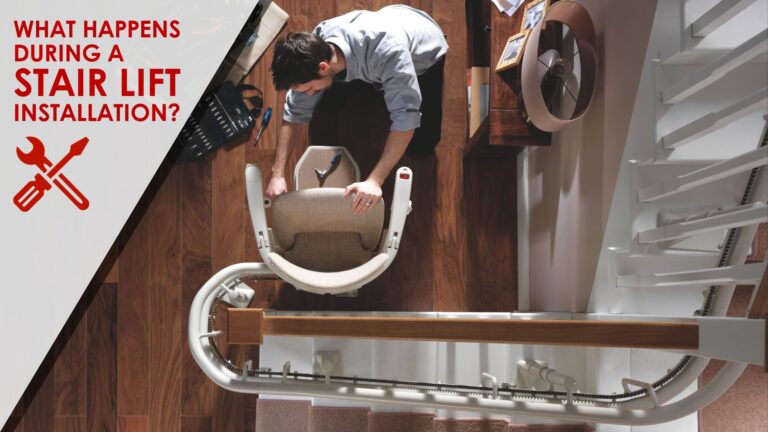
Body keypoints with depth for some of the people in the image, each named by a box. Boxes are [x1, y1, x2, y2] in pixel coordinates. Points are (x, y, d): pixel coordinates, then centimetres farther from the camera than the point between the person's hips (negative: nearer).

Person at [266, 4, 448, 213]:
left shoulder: (384, 49, -47)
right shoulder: (315, 48, -29)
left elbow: (406, 116, -47)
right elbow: (295, 112, -21)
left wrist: (374, 180, -54)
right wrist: (277, 174, -29)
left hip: (427, 56, -4)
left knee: (419, 148, -10)